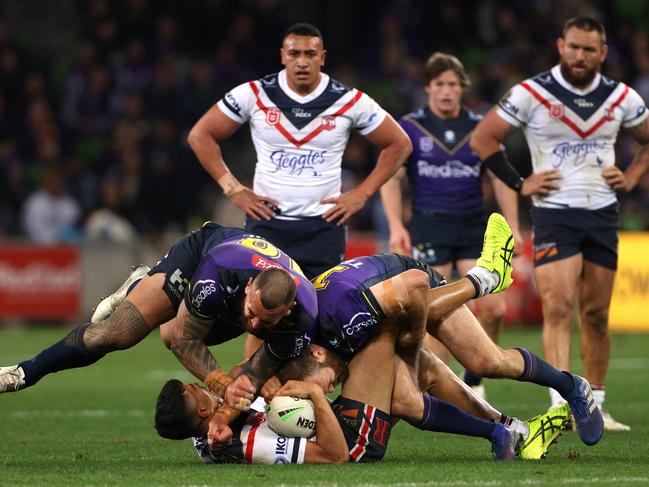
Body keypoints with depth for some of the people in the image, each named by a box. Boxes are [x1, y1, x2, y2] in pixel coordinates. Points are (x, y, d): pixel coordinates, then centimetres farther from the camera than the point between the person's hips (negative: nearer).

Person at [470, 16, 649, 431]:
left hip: (603, 214, 4)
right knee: (559, 308, -16)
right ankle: (562, 405, -24)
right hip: (554, 214, -4)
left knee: (596, 315, 8)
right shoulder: (531, 94, -6)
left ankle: (595, 406, 17)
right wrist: (520, 184, -5)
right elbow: (483, 137, 0)